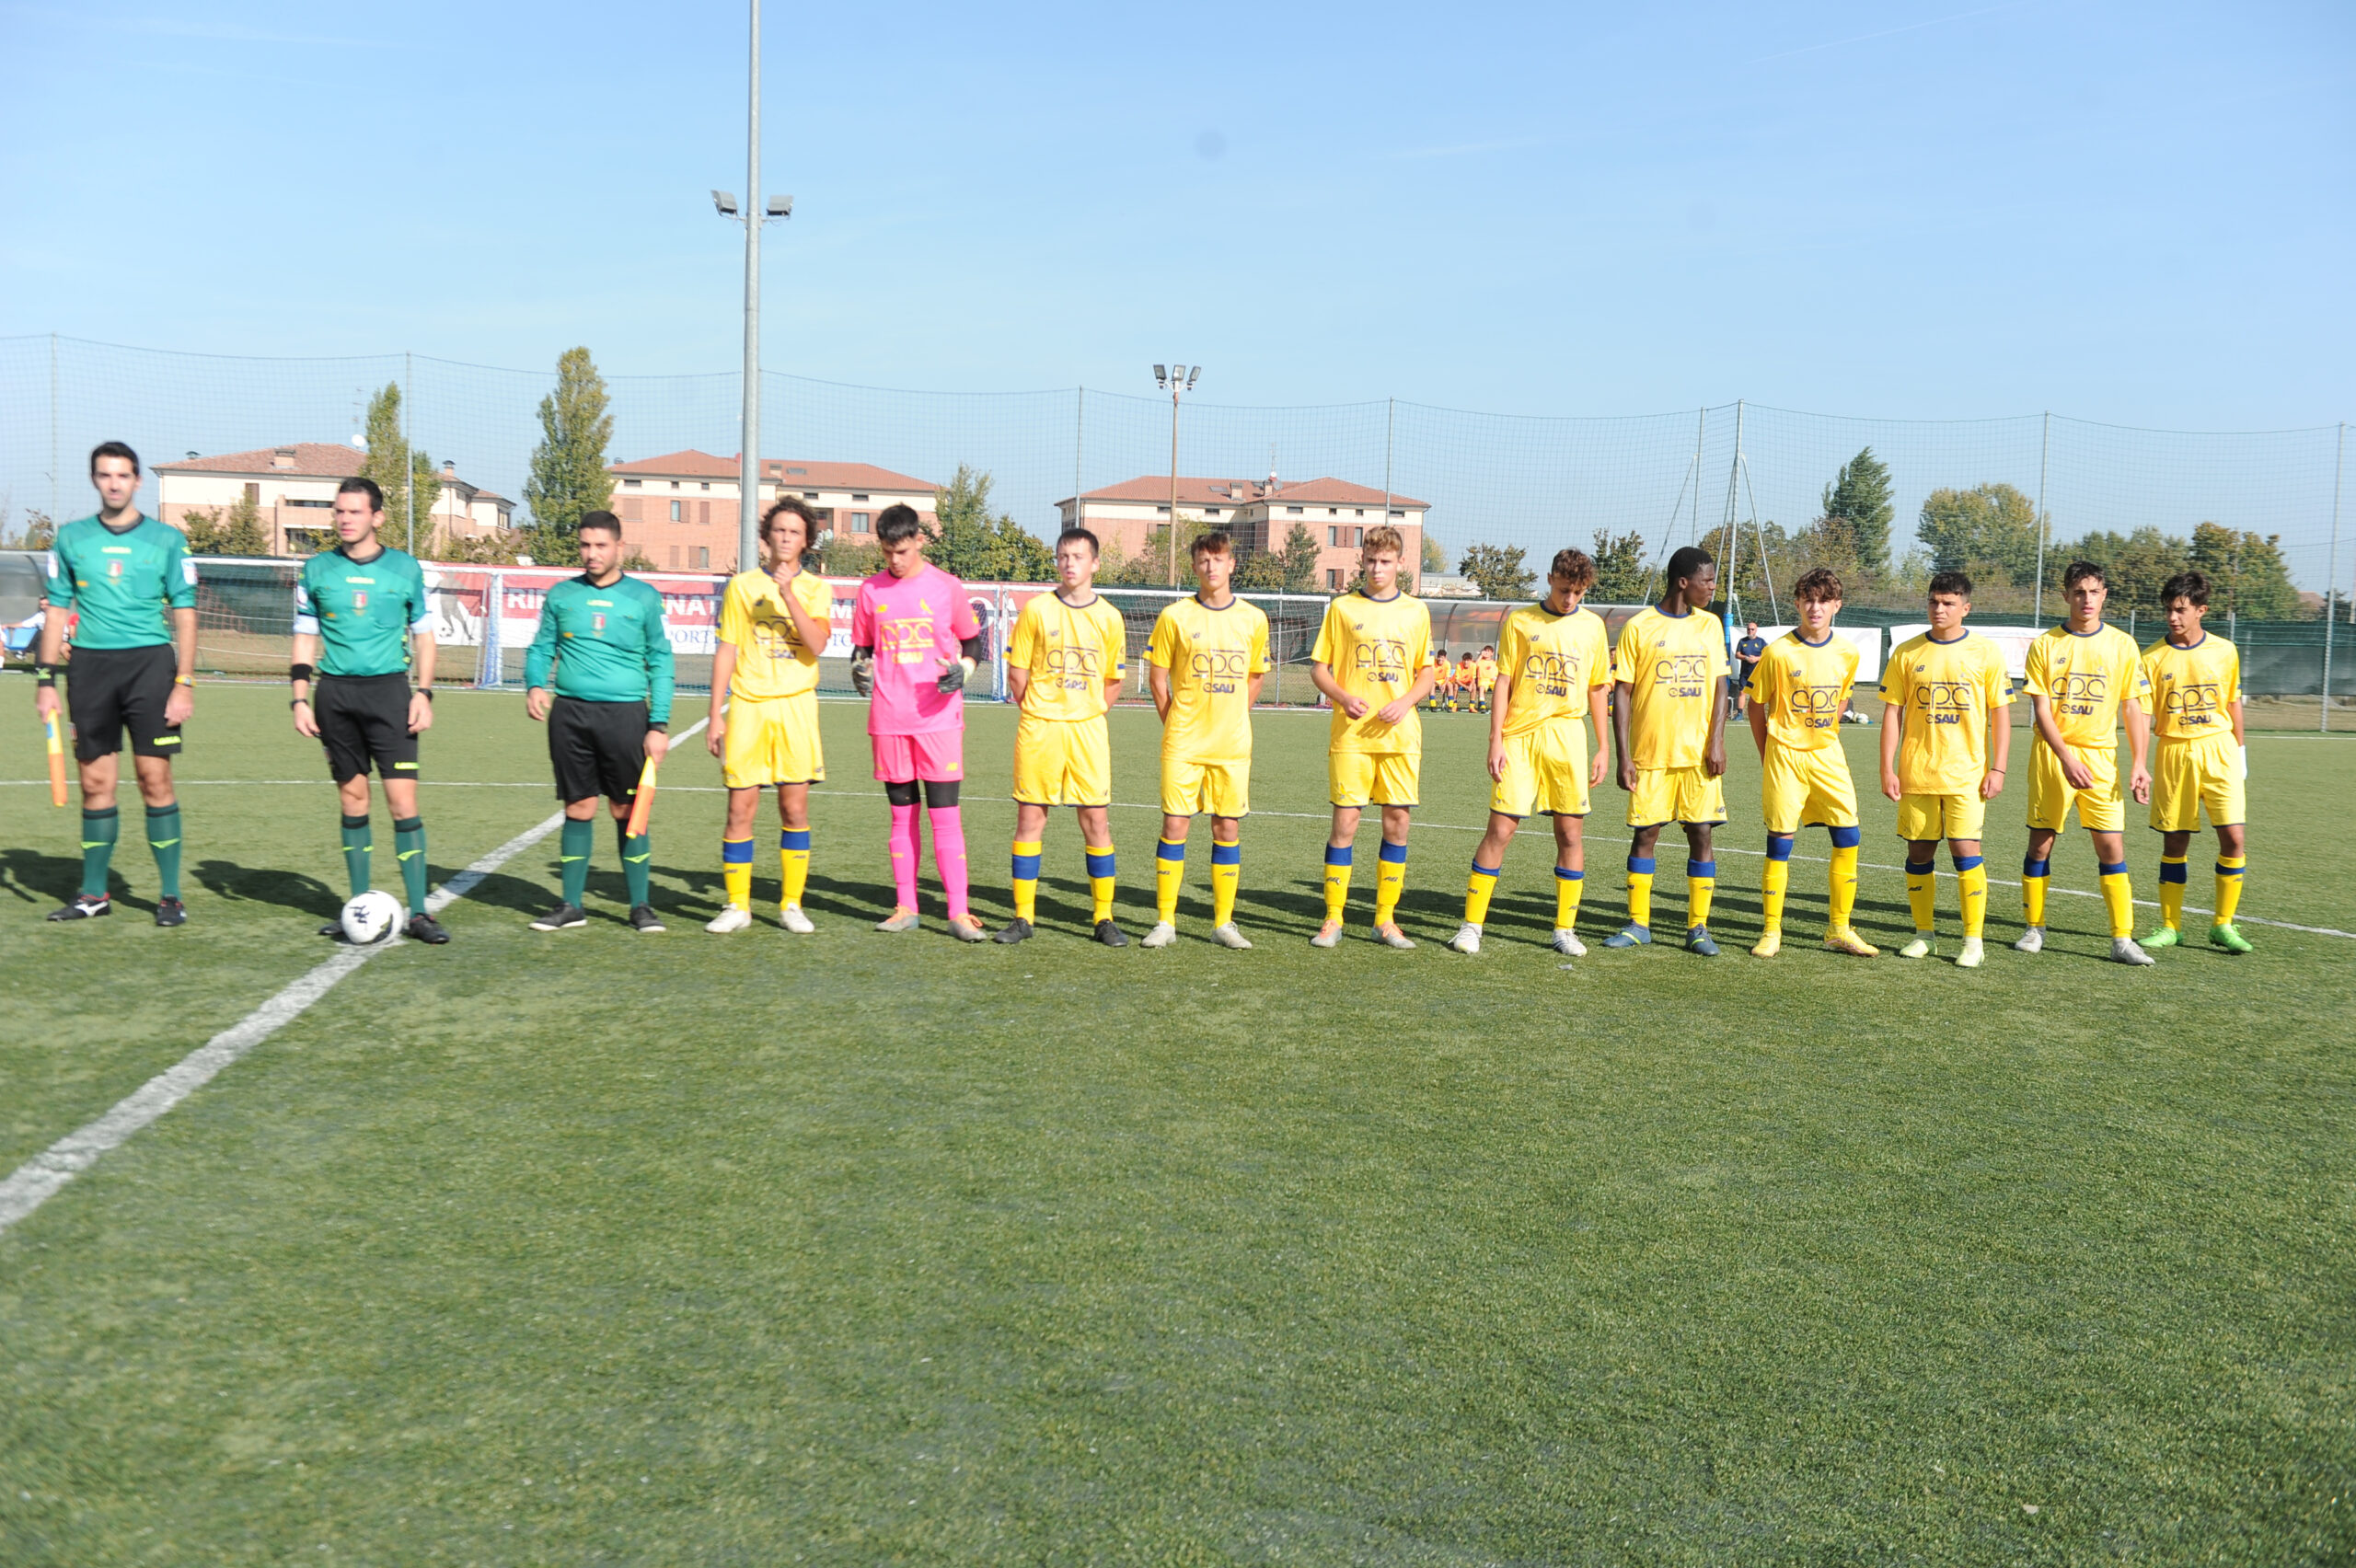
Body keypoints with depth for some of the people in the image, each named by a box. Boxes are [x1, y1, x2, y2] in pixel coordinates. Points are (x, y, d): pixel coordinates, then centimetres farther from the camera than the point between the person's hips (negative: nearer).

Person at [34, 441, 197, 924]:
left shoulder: (167, 539, 3)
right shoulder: (71, 538, 10)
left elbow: (185, 615, 2)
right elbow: (56, 611, 12)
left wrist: (185, 683, -5)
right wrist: (45, 679, 5)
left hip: (150, 662, -2)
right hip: (90, 664, 3)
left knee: (155, 779, -7)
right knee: (96, 783, 5)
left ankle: (170, 894, 1)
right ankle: (93, 894, 16)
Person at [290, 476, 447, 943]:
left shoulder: (405, 568, 4)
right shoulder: (317, 569, 7)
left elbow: (423, 635, 9)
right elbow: (305, 639, 11)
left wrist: (423, 693, -1)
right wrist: (300, 699, 3)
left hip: (389, 689, -2)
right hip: (335, 693, 2)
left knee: (403, 799, -8)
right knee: (353, 798, 7)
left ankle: (419, 913, -5)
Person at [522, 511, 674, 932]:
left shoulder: (643, 596, 4)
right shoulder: (561, 595, 9)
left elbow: (660, 662, 5)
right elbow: (541, 648, 15)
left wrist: (659, 724, -2)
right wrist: (534, 684, -7)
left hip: (625, 712, -2)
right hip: (570, 712, 2)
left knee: (628, 811, 0)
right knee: (578, 809, 6)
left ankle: (641, 906, 10)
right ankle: (571, 906, 15)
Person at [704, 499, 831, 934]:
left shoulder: (815, 588, 6)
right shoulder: (742, 585, 7)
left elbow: (817, 644, -11)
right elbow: (726, 651, 7)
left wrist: (789, 594, -19)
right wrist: (715, 714, 3)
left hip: (796, 707, 0)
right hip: (748, 705, 0)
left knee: (795, 809, 2)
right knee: (740, 809, -1)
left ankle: (791, 904, 13)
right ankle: (736, 906, 10)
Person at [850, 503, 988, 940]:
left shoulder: (947, 587, 1)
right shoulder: (871, 590, 7)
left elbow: (972, 641, 9)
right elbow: (863, 647, 16)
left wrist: (962, 670, -11)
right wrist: (859, 669, -7)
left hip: (938, 719, -2)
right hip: (888, 720, 2)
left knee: (946, 816, -5)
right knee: (902, 815, 9)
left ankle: (959, 912, -4)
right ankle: (905, 907, 17)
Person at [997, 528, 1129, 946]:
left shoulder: (1108, 617, 4)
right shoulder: (1036, 610, 0)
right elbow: (1016, 674, 3)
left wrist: (1086, 714, 5)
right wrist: (1041, 715, 4)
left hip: (1088, 730, 1)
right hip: (1038, 730, -1)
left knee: (1097, 820, 1)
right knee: (1029, 818, 1)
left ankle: (1104, 918, 10)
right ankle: (1023, 917, 10)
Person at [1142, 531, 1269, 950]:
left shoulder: (1253, 619, 5)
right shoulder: (1175, 616, -2)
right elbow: (1157, 676, 5)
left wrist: (1230, 718, 10)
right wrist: (1176, 724, 4)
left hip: (1233, 744, 2)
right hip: (1183, 743, -2)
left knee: (1228, 828, 4)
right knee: (1175, 825, -2)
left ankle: (1223, 923, 13)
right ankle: (1165, 922, 6)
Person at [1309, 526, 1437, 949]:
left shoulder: (1416, 611, 9)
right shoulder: (1343, 608, 4)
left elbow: (1428, 672, 12)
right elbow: (1318, 668, 5)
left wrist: (1405, 703, -7)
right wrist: (1344, 698, -13)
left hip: (1400, 735, 2)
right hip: (1351, 735, -2)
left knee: (1397, 824, 2)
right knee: (1344, 822, -2)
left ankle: (1386, 919, 13)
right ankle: (1333, 918, 7)